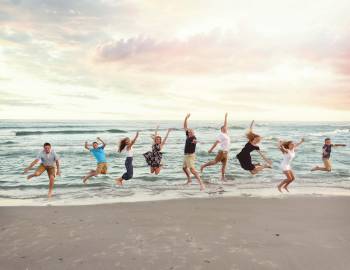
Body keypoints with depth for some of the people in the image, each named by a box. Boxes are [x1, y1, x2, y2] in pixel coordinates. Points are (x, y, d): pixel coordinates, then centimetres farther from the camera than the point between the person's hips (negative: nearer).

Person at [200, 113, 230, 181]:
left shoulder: (226, 134, 17)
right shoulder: (221, 134, -6)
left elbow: (225, 125, 24)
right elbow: (216, 142, -13)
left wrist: (225, 117, 26)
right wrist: (211, 149, -17)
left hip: (226, 152, 8)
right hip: (222, 151, -8)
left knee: (224, 165, 3)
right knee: (215, 161, -8)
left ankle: (223, 177, 2)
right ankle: (203, 166, 1)